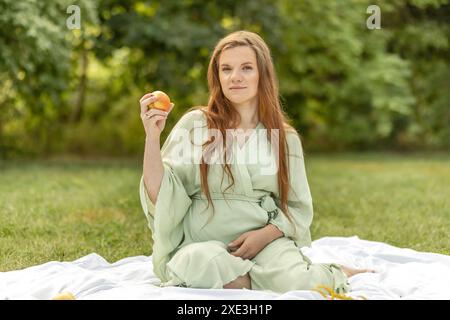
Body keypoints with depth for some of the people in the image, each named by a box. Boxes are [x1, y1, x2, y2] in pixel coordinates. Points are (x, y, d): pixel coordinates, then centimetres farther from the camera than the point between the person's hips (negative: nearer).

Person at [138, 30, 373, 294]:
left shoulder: (285, 138, 9)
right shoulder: (195, 125, 1)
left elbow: (298, 208, 11)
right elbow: (160, 197, -4)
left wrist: (265, 234, -9)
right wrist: (152, 137, -16)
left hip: (266, 241, 1)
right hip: (202, 244, -1)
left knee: (301, 284, -30)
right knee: (199, 262, -36)